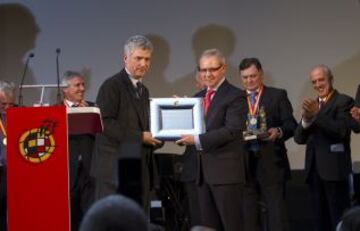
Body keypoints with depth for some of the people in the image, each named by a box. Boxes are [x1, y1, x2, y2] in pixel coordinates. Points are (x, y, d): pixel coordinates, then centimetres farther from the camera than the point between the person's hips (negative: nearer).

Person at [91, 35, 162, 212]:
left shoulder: (143, 91, 20)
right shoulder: (112, 86, -6)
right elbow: (105, 123, -16)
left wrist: (153, 138, 5)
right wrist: (140, 137, -16)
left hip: (139, 169, 8)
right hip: (115, 168, -8)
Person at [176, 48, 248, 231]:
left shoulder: (235, 96, -6)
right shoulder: (198, 97, 17)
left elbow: (232, 130, -18)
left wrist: (197, 140, -21)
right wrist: (185, 137, -5)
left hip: (226, 171, -7)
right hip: (202, 171, 7)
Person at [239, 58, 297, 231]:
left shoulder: (278, 95, 6)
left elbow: (291, 125, -1)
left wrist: (279, 131, -21)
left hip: (271, 163, -3)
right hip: (244, 163, 3)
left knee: (276, 213, -5)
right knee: (246, 214, 6)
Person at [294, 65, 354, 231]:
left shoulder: (344, 102, -2)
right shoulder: (312, 105, 16)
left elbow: (341, 131, -17)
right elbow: (299, 138, 8)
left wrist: (317, 114, -23)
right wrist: (306, 119, -10)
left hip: (335, 170, -6)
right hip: (314, 170, 6)